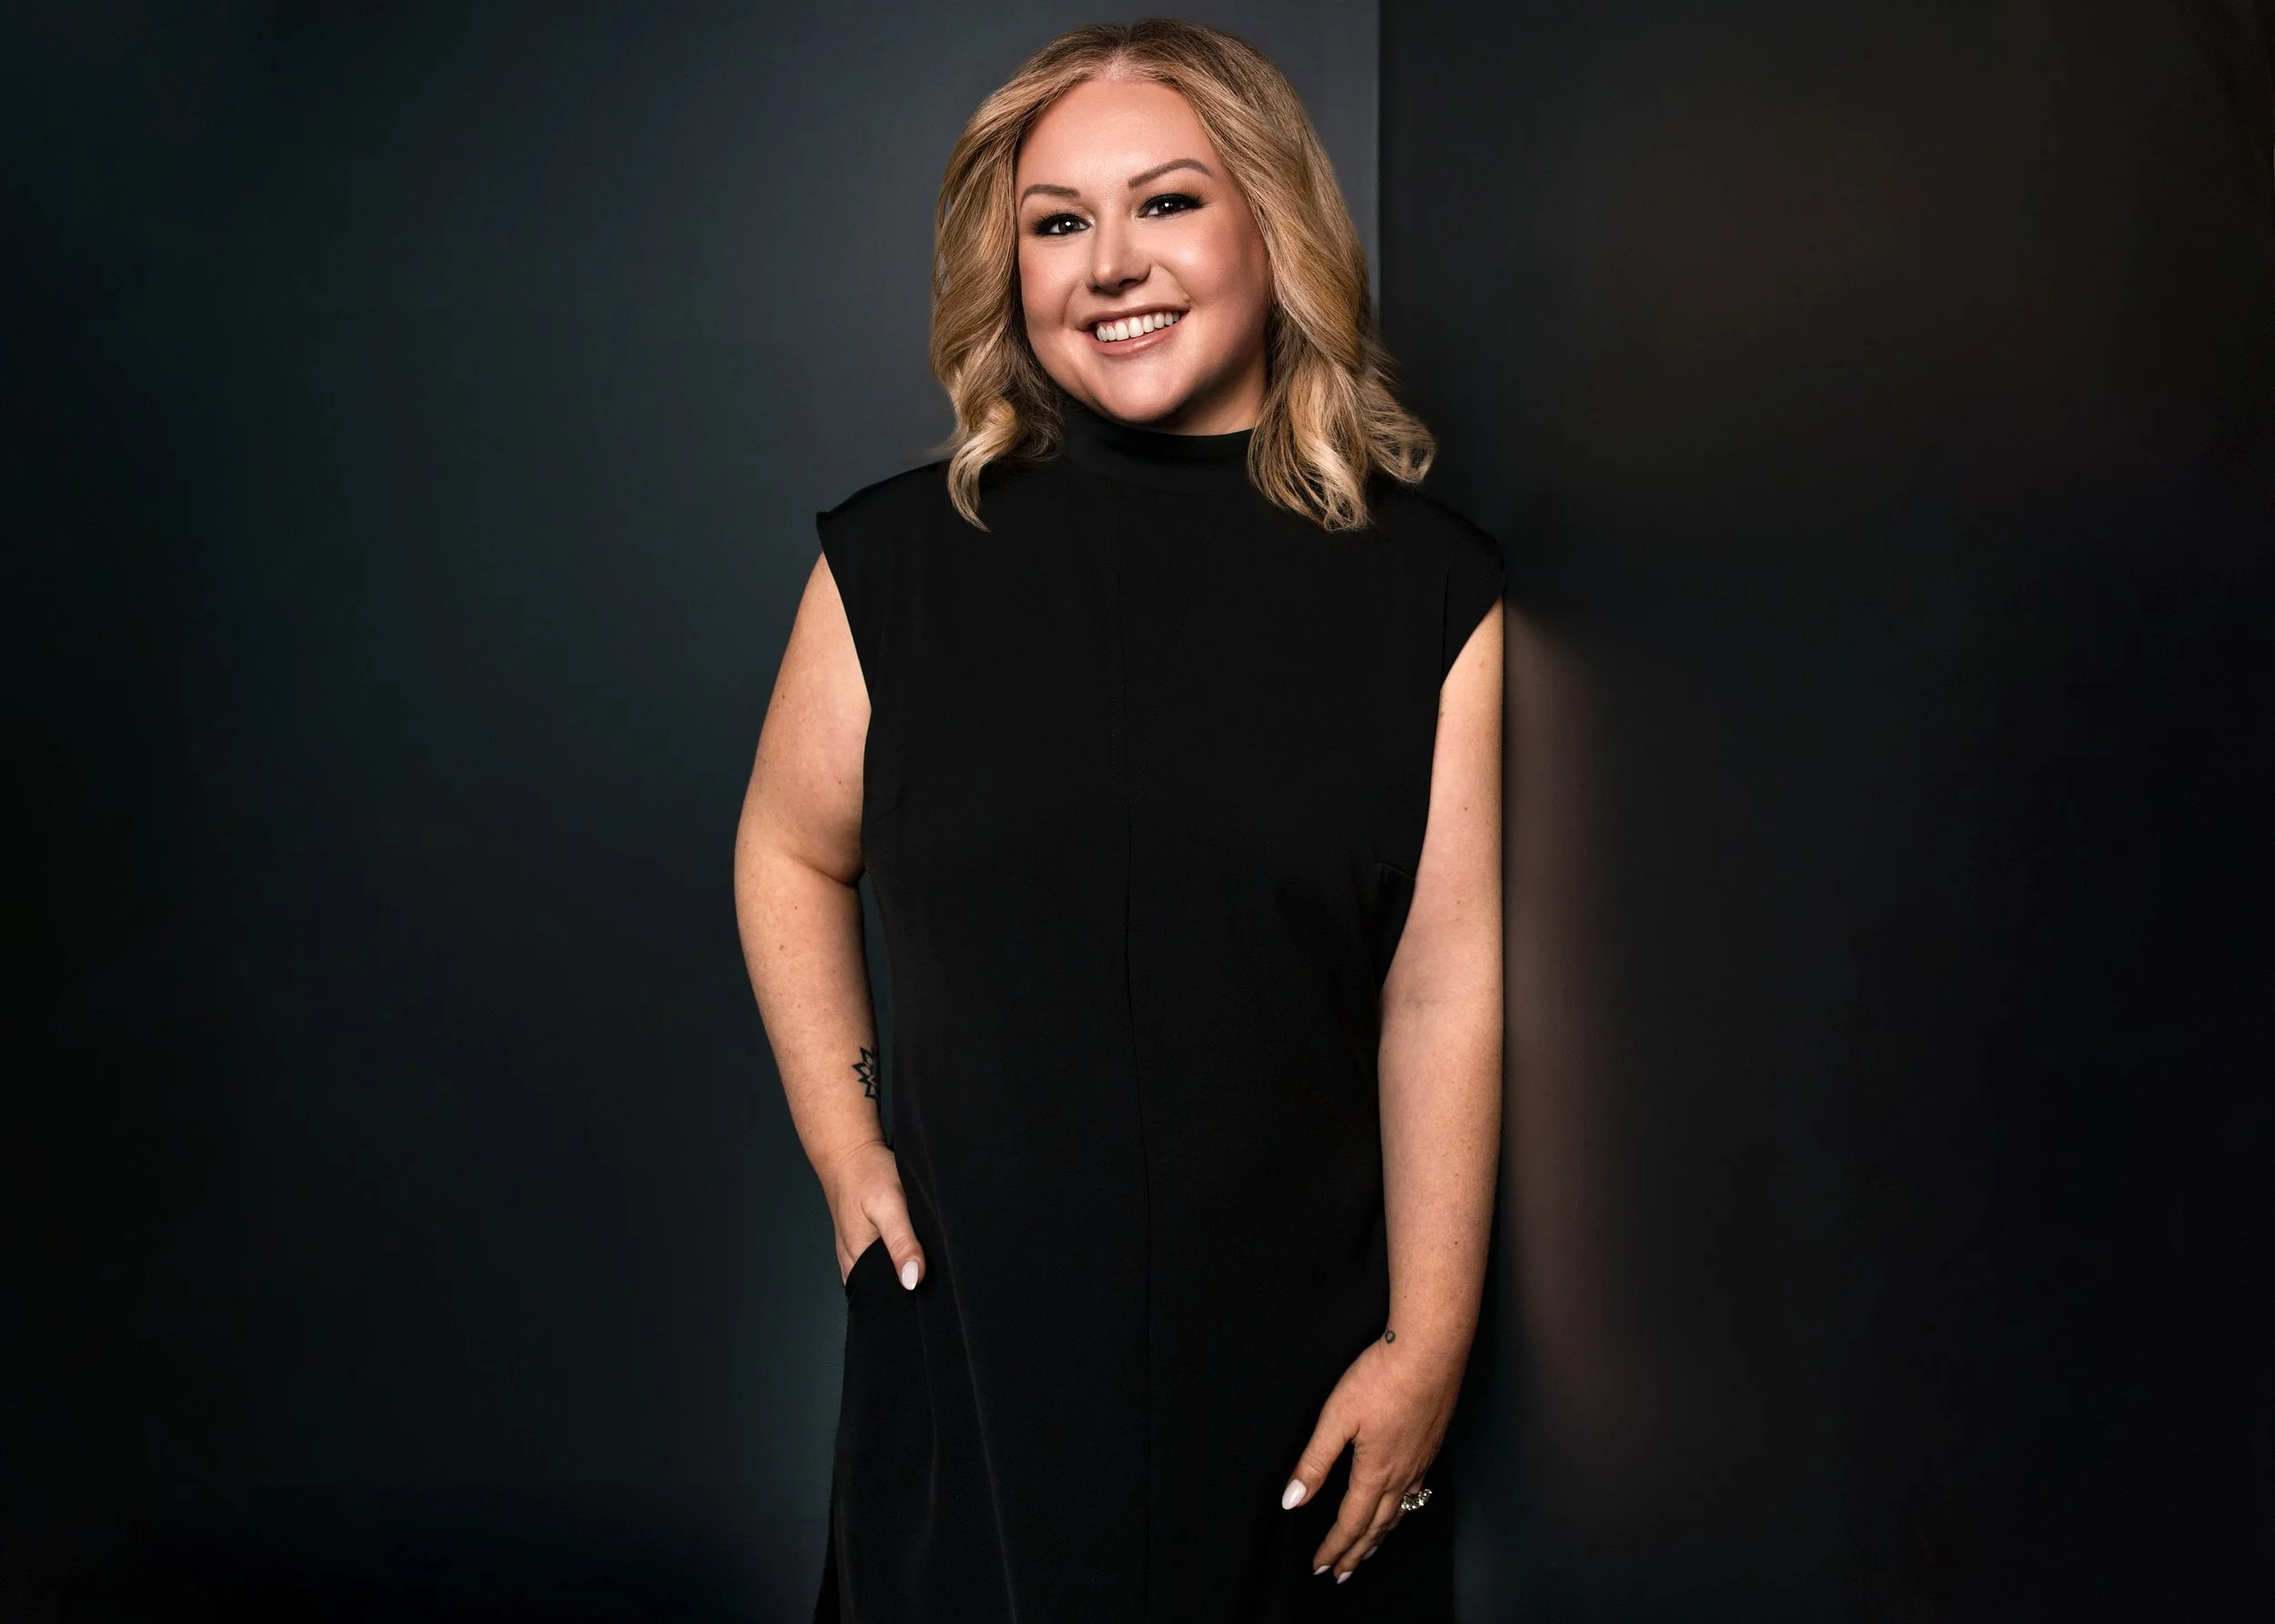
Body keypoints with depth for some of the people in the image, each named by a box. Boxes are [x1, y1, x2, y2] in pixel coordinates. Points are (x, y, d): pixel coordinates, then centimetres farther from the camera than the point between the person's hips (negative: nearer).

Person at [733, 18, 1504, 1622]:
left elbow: (1447, 984, -8)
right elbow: (791, 855, 11)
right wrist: (846, 1157, 4)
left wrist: (1428, 1342, -7)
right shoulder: (901, 560, -3)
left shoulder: (1428, 588, -6)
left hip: (1301, 1347, 0)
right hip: (978, 1331, 1)